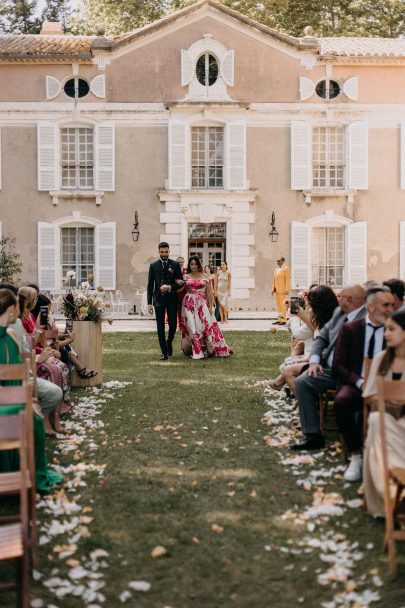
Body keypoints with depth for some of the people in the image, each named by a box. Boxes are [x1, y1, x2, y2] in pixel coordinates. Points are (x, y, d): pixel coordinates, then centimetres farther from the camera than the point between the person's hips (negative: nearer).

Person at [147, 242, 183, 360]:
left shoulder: (175, 264, 3)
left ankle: (169, 343, 29)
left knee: (173, 325, -1)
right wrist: (149, 303, 1)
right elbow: (150, 285, 5)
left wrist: (170, 287, -15)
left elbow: (181, 283, 3)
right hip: (158, 300, 0)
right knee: (160, 327, 0)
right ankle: (164, 352, 7)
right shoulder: (153, 265, 5)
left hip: (172, 299, 0)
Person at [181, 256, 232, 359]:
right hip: (190, 305, 0)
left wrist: (210, 307, -3)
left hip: (202, 305, 0)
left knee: (207, 325, -6)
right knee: (193, 327, -3)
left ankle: (217, 349, 4)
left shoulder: (205, 277, 7)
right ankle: (197, 352, 2)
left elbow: (209, 293, 4)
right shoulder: (186, 277, 8)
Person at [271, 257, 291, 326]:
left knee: (283, 304, -6)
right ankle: (279, 319, 13)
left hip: (282, 290, -7)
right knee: (278, 305, 9)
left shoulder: (286, 268, -4)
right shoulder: (276, 269, 17)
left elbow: (288, 279, -9)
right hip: (276, 290, 7)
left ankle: (284, 320, -3)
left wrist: (287, 290, -15)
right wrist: (273, 289, 11)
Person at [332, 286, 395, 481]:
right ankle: (355, 455, -18)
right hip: (354, 384, 0)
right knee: (342, 401, -34)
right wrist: (360, 382, -17)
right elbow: (338, 365, 0)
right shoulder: (349, 329, 5)